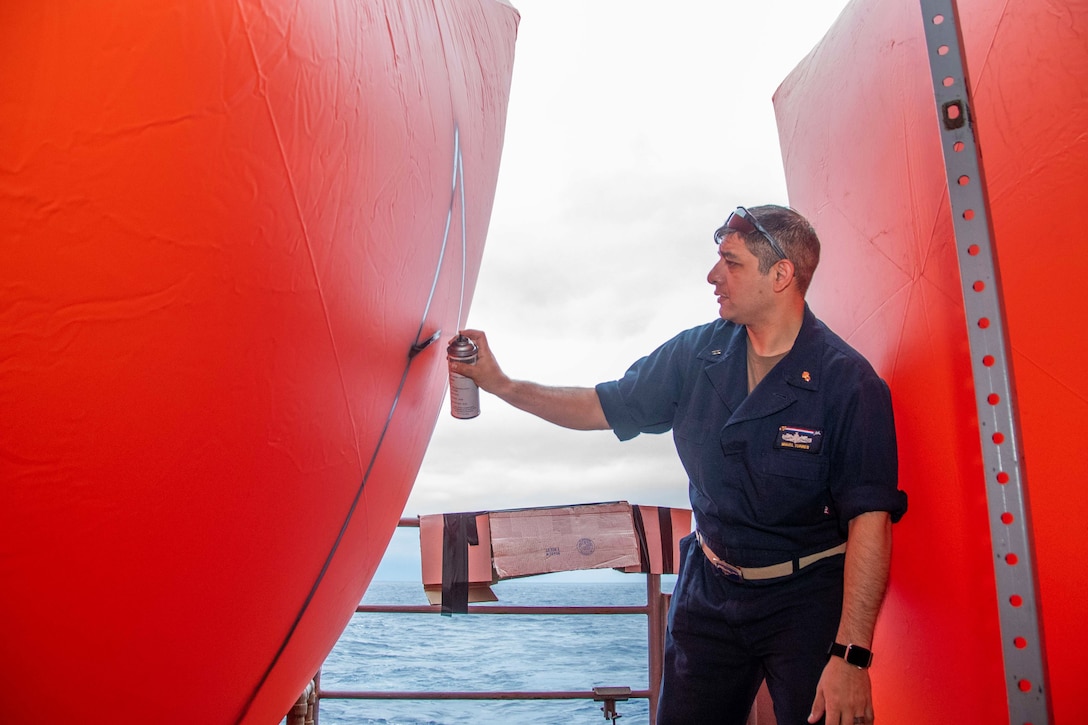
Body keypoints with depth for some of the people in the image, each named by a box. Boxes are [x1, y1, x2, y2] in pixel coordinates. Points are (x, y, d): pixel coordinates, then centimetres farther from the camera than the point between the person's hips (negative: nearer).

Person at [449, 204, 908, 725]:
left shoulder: (848, 382, -17)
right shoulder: (696, 354, -3)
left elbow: (870, 521, -18)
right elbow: (604, 407, 6)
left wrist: (851, 654, -22)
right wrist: (501, 384, 1)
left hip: (807, 602, -4)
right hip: (708, 593, 4)